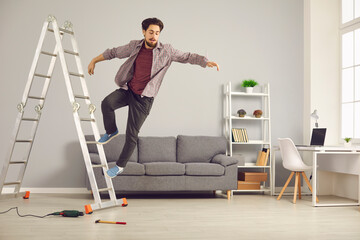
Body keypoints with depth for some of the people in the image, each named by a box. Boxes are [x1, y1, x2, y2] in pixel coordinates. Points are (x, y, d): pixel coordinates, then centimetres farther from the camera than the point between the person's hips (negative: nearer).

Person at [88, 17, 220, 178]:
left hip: (143, 98, -3)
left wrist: (206, 62, -19)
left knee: (131, 135, -3)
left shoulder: (166, 51, -7)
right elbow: (113, 52, 13)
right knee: (106, 103, -26)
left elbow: (187, 57, -4)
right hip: (127, 90, 3)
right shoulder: (134, 46, 1)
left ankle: (120, 166, 16)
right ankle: (111, 132, 4)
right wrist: (94, 61, 18)